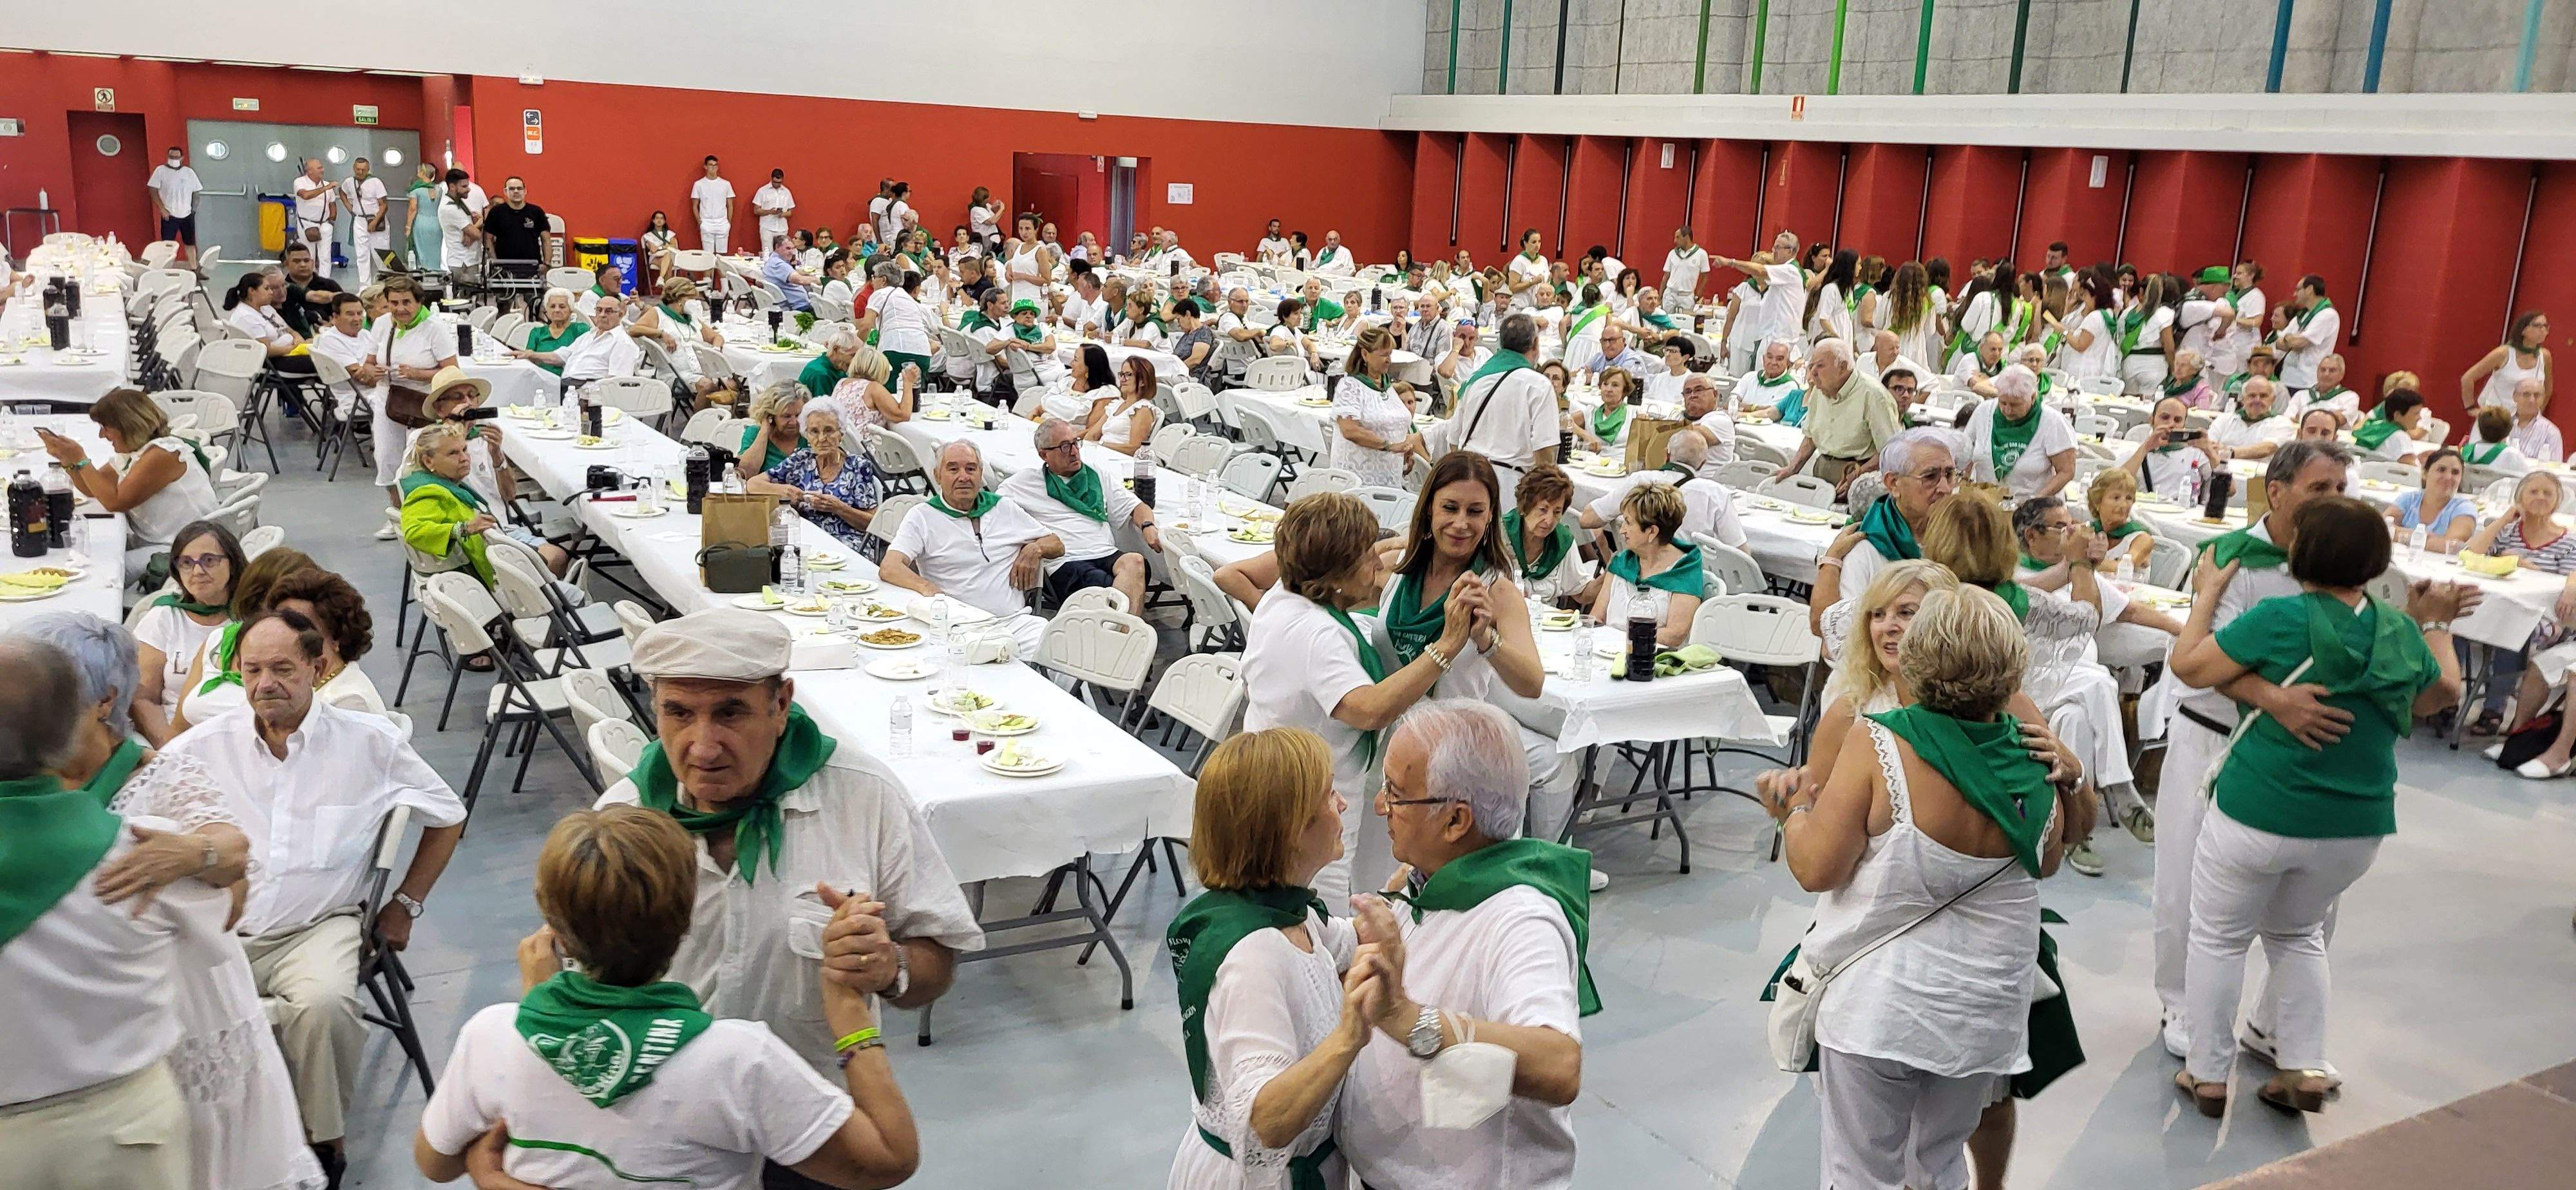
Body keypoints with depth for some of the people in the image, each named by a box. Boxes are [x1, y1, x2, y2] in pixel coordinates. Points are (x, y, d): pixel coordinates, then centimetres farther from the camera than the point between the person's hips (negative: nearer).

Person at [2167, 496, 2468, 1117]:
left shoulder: (2281, 619, -19)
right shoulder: (2401, 630, -1)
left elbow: (2189, 665, -15)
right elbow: (2443, 692, 17)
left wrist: (2208, 593, -3)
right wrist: (2435, 625, 28)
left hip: (2258, 816, -5)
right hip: (2356, 828, 5)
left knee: (2219, 938, 12)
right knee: (2298, 934, 27)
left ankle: (2208, 1076, 18)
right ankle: (2306, 1068, 23)